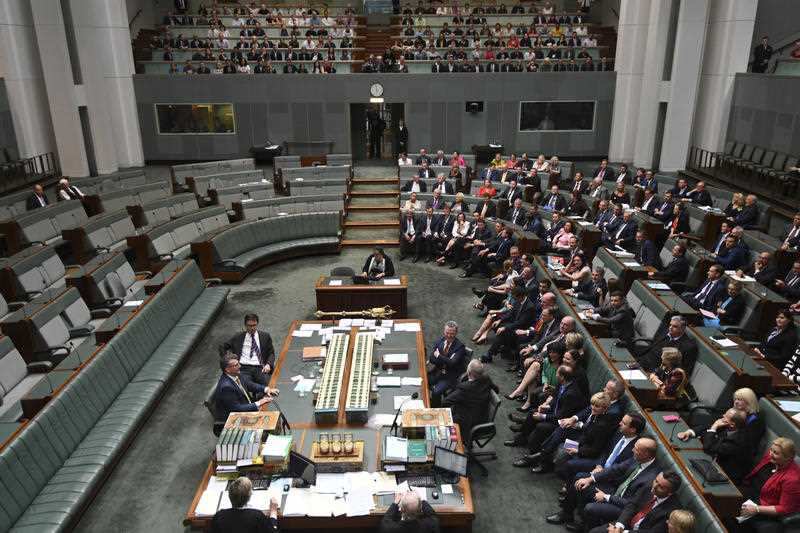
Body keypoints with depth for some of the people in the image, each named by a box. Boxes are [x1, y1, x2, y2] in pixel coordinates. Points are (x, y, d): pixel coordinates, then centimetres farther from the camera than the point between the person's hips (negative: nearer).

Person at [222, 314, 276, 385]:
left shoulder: (265, 336, 17)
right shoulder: (238, 337, 17)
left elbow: (271, 353, 15)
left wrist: (268, 364, -5)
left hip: (260, 368, 0)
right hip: (243, 368, 0)